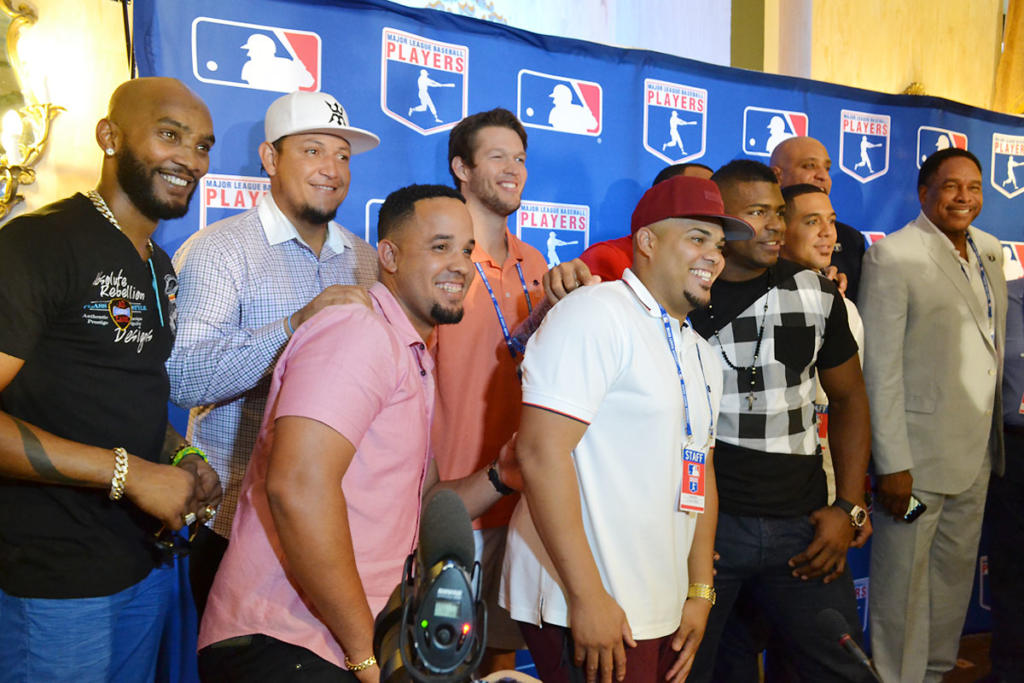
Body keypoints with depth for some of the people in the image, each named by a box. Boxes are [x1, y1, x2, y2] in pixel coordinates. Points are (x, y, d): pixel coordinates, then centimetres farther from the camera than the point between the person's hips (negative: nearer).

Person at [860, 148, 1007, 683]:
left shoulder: (989, 251, 12)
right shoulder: (893, 256, -11)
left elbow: (994, 343, 17)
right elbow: (880, 367, -15)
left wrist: (997, 428, 11)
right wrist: (892, 463, -17)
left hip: (976, 452, 7)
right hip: (918, 456, -7)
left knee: (956, 573, 18)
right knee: (904, 582, 4)